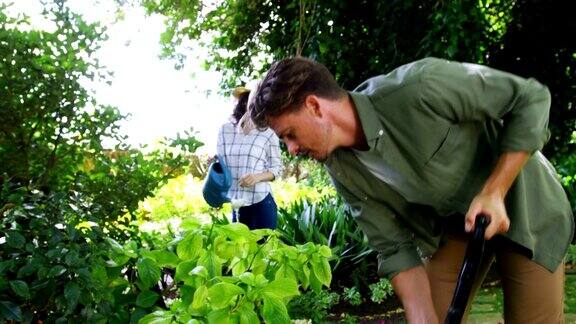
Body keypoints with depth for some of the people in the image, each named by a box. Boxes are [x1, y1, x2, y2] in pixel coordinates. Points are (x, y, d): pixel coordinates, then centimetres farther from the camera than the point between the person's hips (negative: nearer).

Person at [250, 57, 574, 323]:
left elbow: (532, 97, -24)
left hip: (522, 205, -4)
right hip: (451, 223, 4)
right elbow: (396, 248, -10)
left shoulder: (418, 88, -34)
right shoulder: (343, 170, -15)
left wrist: (494, 192, -28)